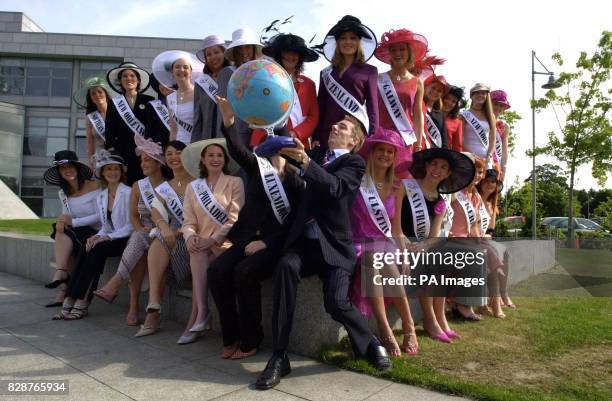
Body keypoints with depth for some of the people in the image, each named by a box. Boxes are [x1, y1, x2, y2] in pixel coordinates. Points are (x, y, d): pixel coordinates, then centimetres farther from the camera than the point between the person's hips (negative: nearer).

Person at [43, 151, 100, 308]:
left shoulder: (93, 186, -10)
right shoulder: (63, 193, 11)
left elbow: (100, 216, -14)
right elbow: (66, 216, 10)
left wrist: (73, 222, -19)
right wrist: (62, 222, -14)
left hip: (95, 233, -6)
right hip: (75, 235, 6)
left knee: (64, 234, -25)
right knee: (61, 230, -23)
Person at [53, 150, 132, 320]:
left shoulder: (128, 193, -7)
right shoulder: (100, 197, 13)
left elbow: (131, 226, -11)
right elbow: (104, 225, 15)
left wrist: (108, 237, -19)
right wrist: (97, 236, -7)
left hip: (126, 239, -5)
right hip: (108, 239, 5)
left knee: (98, 249, -29)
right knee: (89, 249, -24)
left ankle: (82, 303, -26)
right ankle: (70, 301, -24)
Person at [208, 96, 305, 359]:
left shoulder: (296, 182, -1)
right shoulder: (256, 168, 8)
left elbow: (295, 221, -6)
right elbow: (237, 150, -11)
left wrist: (266, 242, -14)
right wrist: (228, 121, -29)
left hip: (275, 243, -4)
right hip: (247, 238, 5)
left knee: (244, 272, -29)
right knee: (217, 270, -18)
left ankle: (250, 340, -11)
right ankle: (230, 337, -4)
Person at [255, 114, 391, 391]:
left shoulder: (354, 162, 1)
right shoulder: (318, 154, 19)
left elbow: (334, 186, -18)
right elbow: (289, 149, 11)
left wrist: (306, 162, -32)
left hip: (334, 245, -4)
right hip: (305, 241, 4)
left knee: (336, 302, -22)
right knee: (285, 266, -28)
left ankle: (370, 344, 12)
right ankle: (279, 357, -21)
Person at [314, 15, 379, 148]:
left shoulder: (369, 71, 10)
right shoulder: (326, 73, 16)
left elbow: (373, 106, 4)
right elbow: (320, 108, 14)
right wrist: (316, 138, 5)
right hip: (329, 132, 3)